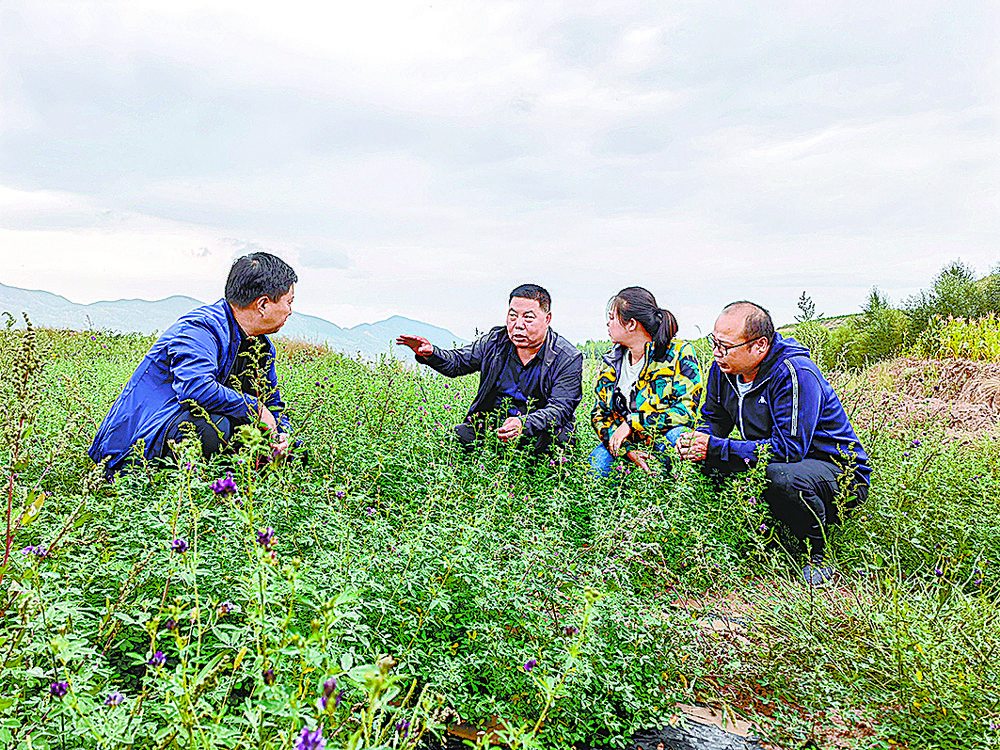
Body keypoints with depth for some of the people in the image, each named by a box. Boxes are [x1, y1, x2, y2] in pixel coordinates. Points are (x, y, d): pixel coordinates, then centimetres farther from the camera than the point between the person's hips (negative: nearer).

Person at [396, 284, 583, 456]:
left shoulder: (569, 358, -9)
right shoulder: (496, 341, 4)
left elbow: (559, 408, -18)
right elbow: (457, 362, 16)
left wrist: (524, 424, -37)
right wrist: (430, 354, -6)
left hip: (537, 432, -3)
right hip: (489, 425, 3)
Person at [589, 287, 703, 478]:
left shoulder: (678, 352, -6)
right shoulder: (612, 361, 8)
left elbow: (686, 410, -15)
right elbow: (600, 413, 7)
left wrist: (632, 423, -19)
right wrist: (626, 449, -11)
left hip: (663, 441, -3)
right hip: (625, 446, 3)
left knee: (678, 435, -36)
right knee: (595, 465, -27)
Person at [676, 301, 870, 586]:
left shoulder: (795, 375, -27)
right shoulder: (724, 368, -4)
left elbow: (788, 448, -32)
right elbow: (713, 420, 10)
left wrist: (715, 447, -33)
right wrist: (695, 440, -15)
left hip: (841, 473, -7)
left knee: (781, 476, -39)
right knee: (707, 464, -10)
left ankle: (818, 553, -10)